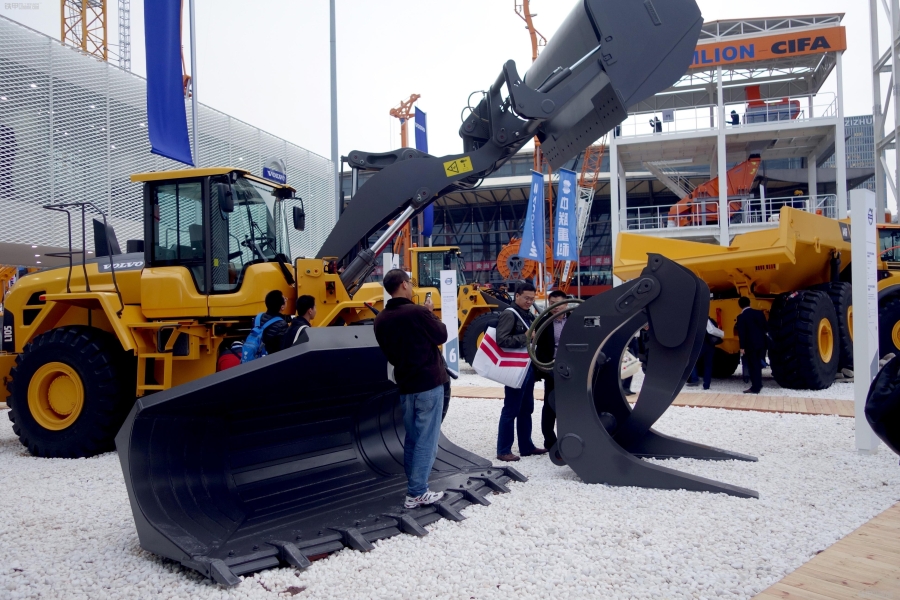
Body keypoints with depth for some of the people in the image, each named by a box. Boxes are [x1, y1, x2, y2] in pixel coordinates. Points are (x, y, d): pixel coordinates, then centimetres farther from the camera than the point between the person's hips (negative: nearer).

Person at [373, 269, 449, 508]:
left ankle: (414, 487, 19)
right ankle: (417, 493, 0)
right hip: (429, 382, -6)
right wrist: (431, 313, 8)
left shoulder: (381, 319, 0)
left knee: (412, 437, 15)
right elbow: (442, 335, -4)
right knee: (426, 439, -1)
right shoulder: (417, 312, -18)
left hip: (405, 384, 6)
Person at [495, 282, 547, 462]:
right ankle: (503, 450, 2)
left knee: (526, 409, 15)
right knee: (511, 410, -4)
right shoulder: (509, 314, -12)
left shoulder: (529, 315, 14)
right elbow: (502, 340, -23)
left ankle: (526, 446, 25)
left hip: (528, 367, 9)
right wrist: (524, 338, -22)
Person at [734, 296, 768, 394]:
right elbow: (766, 327, 8)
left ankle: (755, 387, 2)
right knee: (758, 364, 17)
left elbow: (741, 333, -15)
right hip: (761, 343, 6)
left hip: (750, 345, -6)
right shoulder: (759, 313, 3)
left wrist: (742, 347, -12)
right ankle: (758, 384, 25)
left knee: (753, 366, 1)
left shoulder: (741, 317, -12)